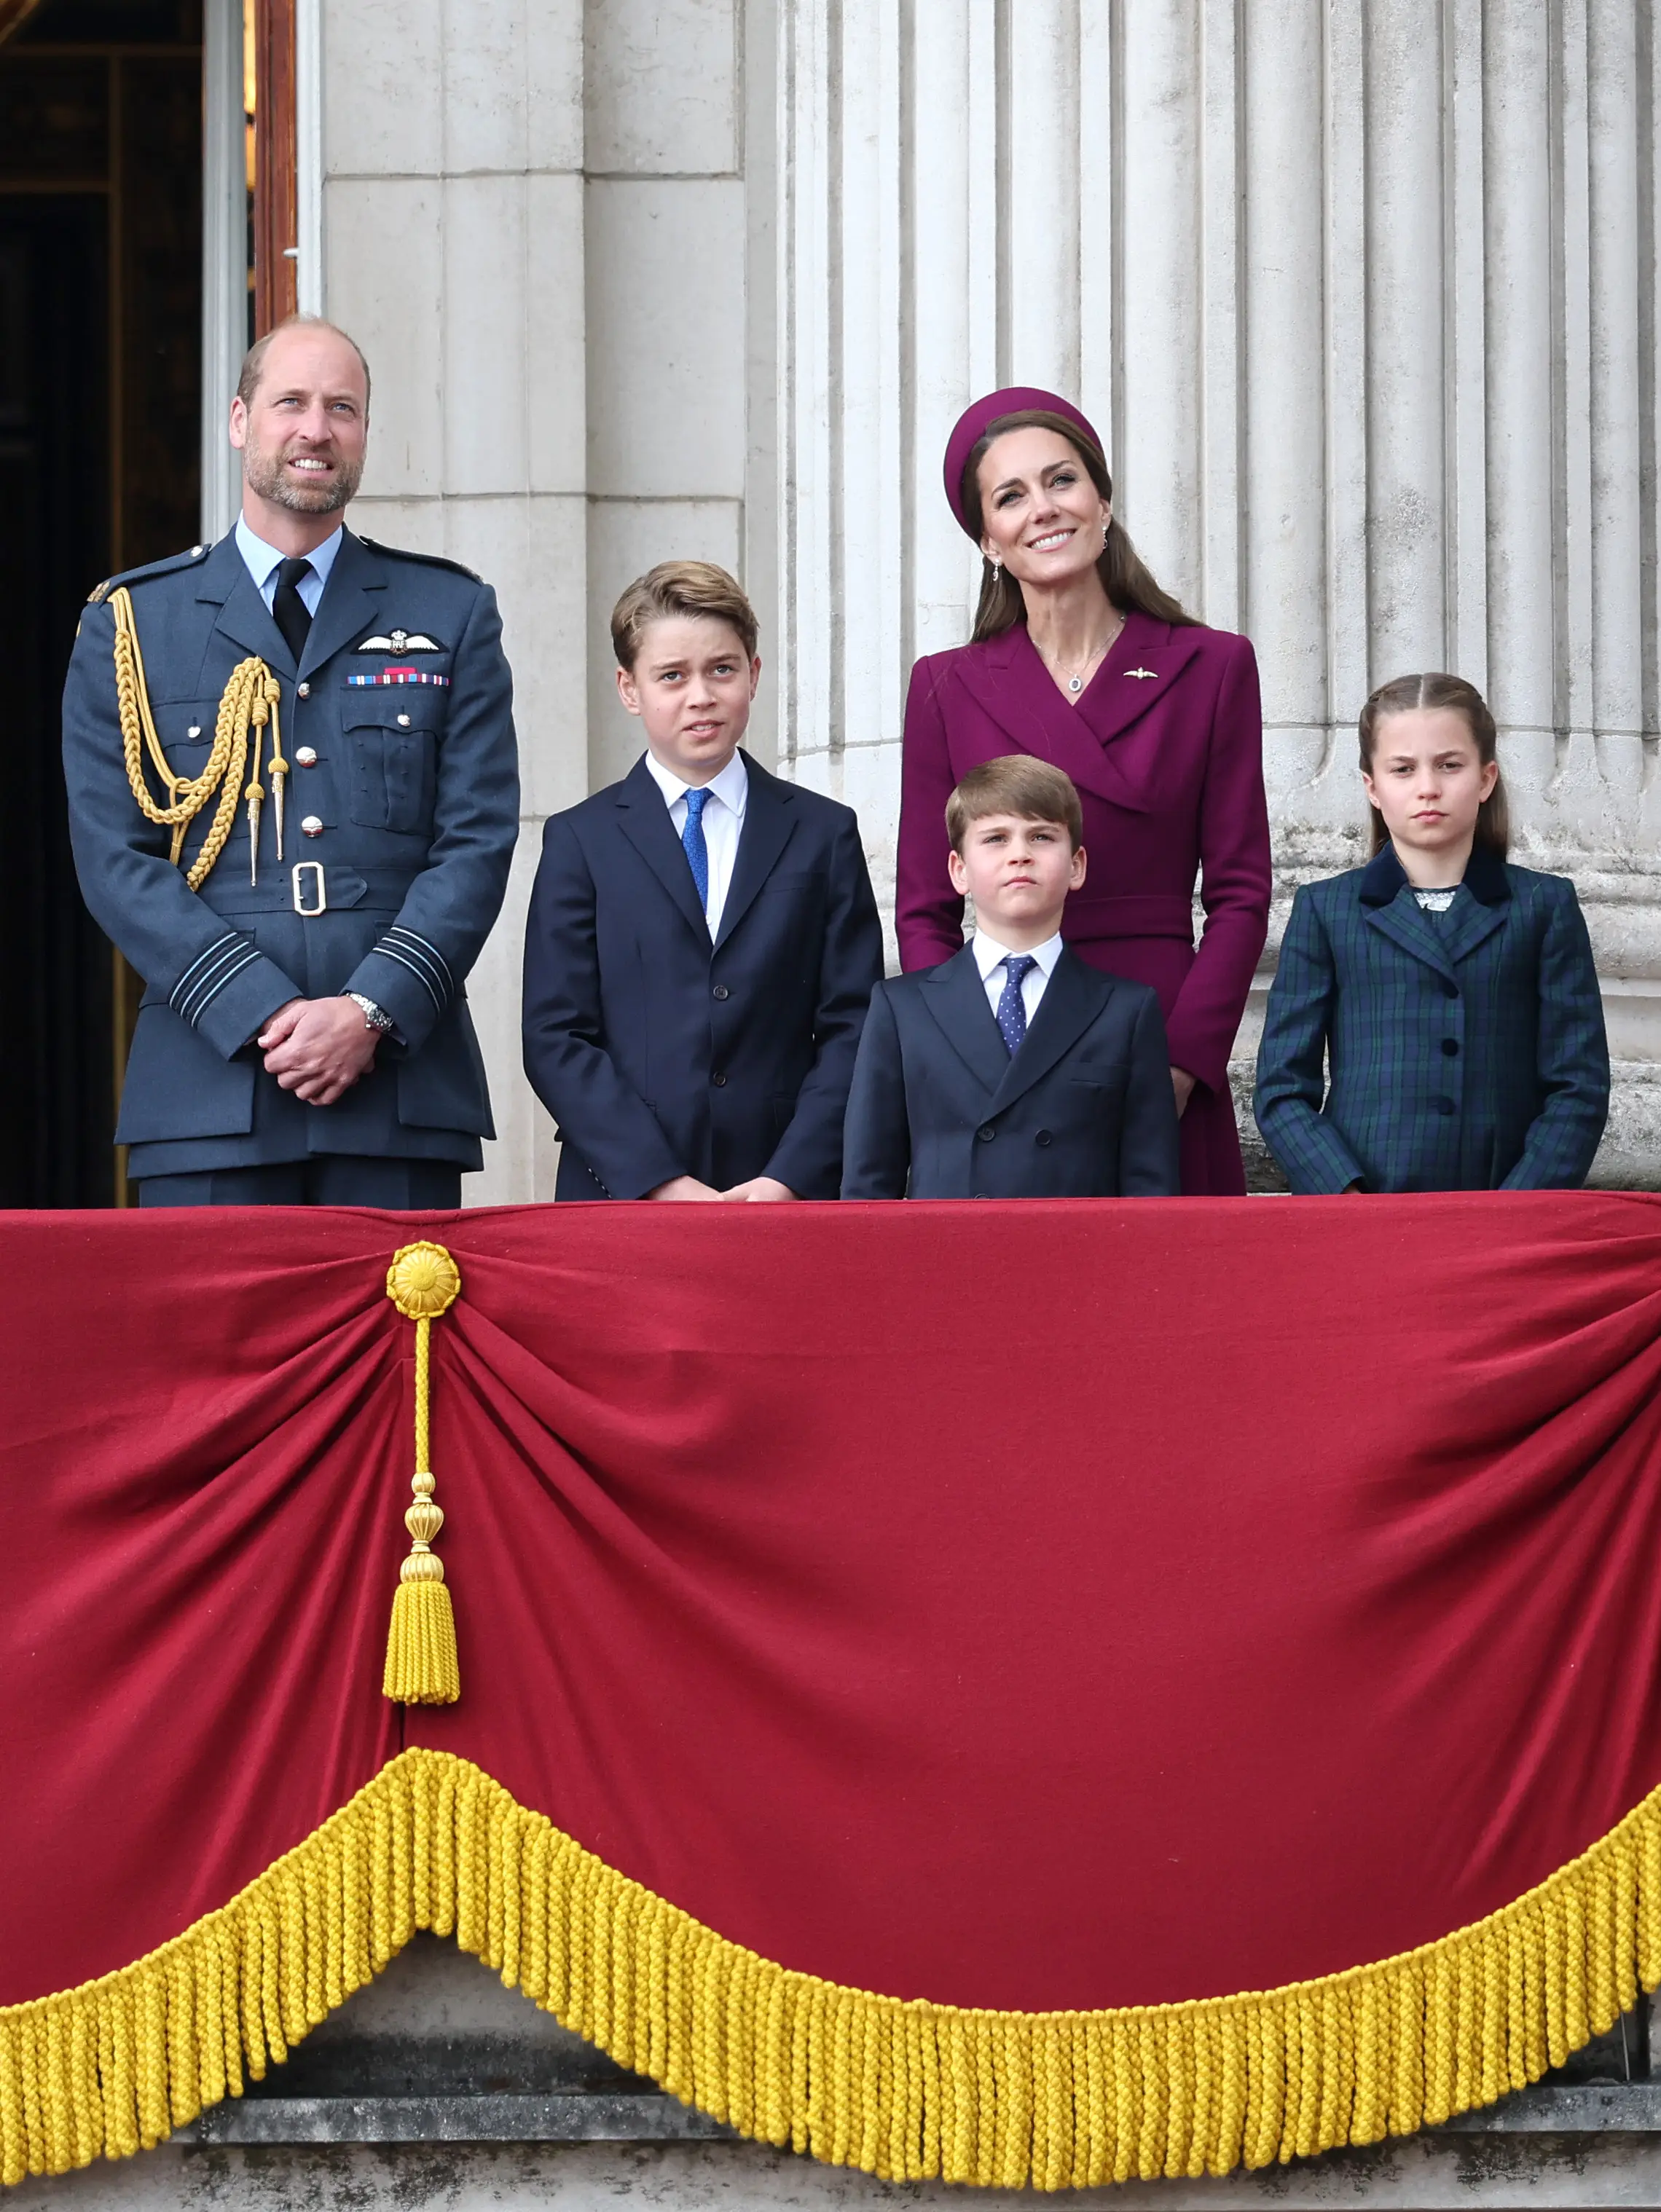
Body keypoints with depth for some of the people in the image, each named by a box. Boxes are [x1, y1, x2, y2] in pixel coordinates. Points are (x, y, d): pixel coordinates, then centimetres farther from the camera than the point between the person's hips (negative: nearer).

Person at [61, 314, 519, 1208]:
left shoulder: (451, 615, 13)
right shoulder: (128, 623, 10)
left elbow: (478, 841, 5)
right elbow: (115, 858, 2)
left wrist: (372, 1011, -10)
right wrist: (263, 1017, -10)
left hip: (403, 1091, 1)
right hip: (207, 1099, 0)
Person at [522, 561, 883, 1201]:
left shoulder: (823, 835, 12)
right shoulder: (580, 842, 9)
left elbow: (850, 1028, 5)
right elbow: (555, 1039, 1)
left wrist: (788, 1180, -9)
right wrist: (661, 1185, -10)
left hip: (792, 1199, 1)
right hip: (619, 1196, -1)